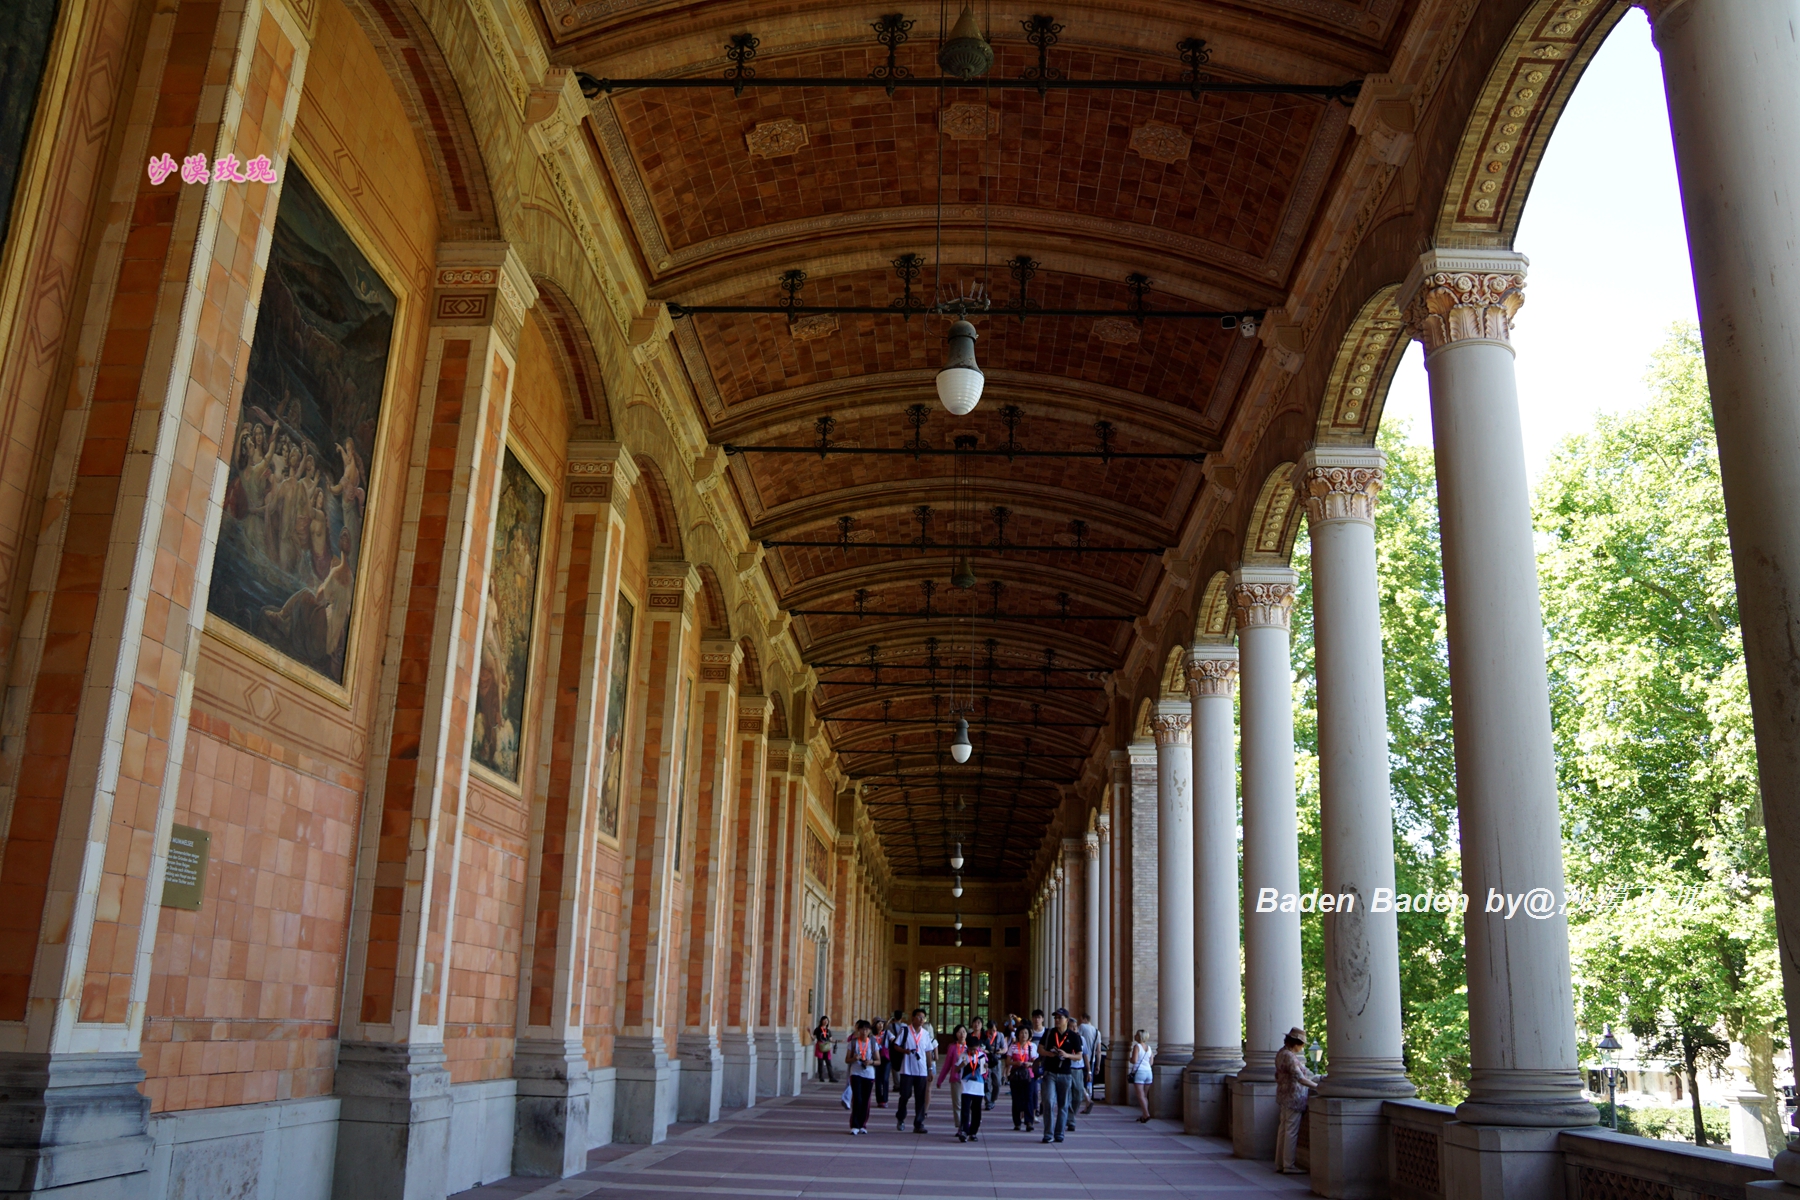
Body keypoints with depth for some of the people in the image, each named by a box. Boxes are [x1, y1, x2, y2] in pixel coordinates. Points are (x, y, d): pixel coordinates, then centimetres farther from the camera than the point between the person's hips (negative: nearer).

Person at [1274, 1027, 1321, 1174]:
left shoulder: (1281, 1053, 11)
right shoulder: (1290, 1057, -21)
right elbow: (1300, 1078, -26)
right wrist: (1317, 1086, -22)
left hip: (1284, 1096, 10)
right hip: (1293, 1097, -10)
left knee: (1283, 1130, 13)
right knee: (1291, 1132, -3)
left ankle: (1280, 1164, 17)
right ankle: (1288, 1166, 2)